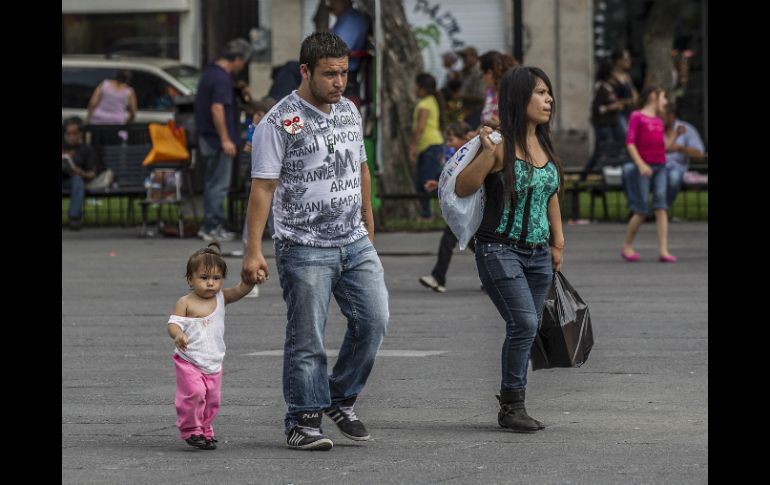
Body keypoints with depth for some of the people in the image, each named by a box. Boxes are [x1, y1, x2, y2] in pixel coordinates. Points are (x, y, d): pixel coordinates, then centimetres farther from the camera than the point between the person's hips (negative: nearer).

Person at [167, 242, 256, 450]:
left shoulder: (221, 298, 3)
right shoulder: (185, 303, -8)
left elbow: (240, 290, -8)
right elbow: (173, 323, -14)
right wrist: (178, 334, -36)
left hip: (213, 364, 5)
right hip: (189, 362, -5)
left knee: (212, 400, 10)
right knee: (194, 393, -19)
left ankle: (205, 430, 26)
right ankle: (190, 430, -4)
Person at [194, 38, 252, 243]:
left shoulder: (210, 71, 13)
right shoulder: (222, 78, -18)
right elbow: (217, 108, -25)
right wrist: (225, 139, -25)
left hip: (207, 137, 10)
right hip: (217, 139, -10)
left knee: (212, 183, 15)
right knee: (219, 185, -5)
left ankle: (211, 226, 20)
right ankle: (213, 228, -3)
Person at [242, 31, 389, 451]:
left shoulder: (349, 111, 11)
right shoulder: (280, 122, -10)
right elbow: (262, 187, -12)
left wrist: (368, 224, 24)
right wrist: (253, 251, -17)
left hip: (356, 243, 6)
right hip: (305, 248, -6)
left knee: (373, 320, -1)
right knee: (307, 341, -2)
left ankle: (341, 400, 17)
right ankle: (303, 421, 8)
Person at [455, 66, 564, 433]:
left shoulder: (545, 145, 11)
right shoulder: (501, 145, -10)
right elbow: (462, 189, -14)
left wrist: (558, 243, 20)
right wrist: (486, 153, -26)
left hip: (538, 253, 7)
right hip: (500, 249, -7)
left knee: (526, 330, 5)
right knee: (524, 322, -17)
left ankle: (511, 405, 12)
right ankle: (512, 406, -8)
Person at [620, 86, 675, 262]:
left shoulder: (659, 120, 17)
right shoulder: (637, 117, -2)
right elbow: (630, 142, -10)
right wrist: (640, 164, -18)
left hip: (660, 167, 5)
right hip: (644, 168, -5)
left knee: (661, 207, -9)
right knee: (641, 210, -5)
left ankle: (663, 250, -16)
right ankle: (627, 246, 14)